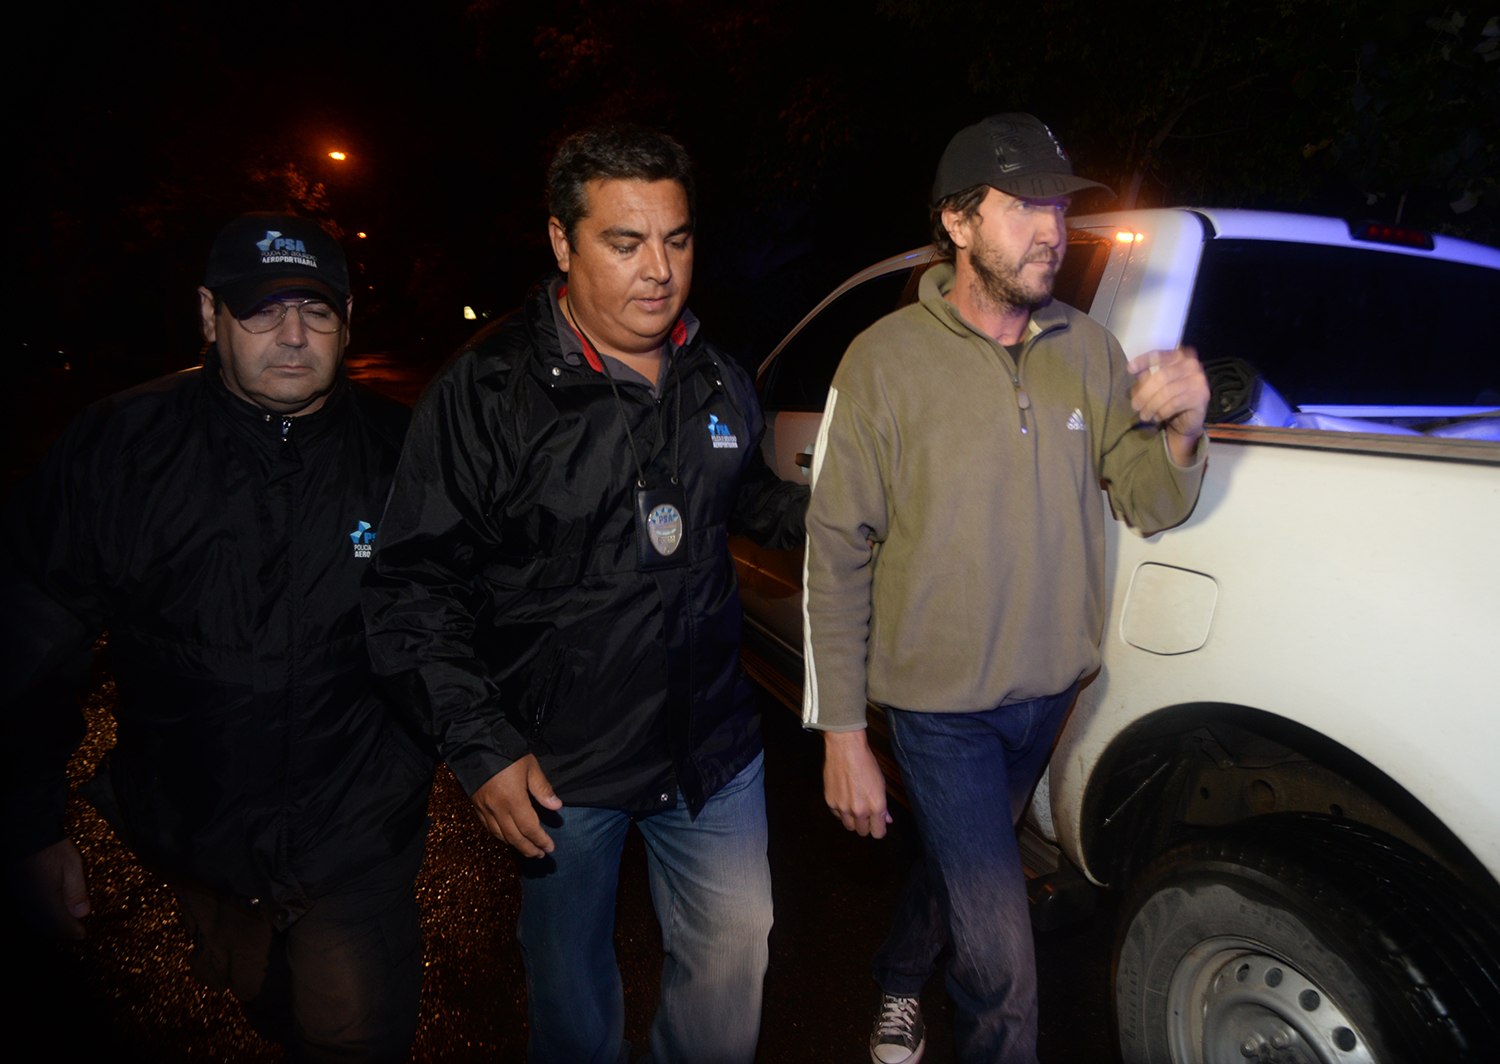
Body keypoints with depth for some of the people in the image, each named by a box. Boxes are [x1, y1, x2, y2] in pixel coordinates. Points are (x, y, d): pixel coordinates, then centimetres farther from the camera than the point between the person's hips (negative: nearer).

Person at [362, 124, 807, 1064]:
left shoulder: (719, 380, 2)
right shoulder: (485, 390, -14)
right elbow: (413, 587, -13)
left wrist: (817, 512, 1)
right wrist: (481, 747, -18)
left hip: (713, 745, 4)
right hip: (557, 767, -4)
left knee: (734, 959, 17)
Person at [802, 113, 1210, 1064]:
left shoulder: (1088, 349, -1)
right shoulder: (886, 361, -14)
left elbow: (1151, 505, -1)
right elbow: (838, 557, -13)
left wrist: (1182, 429, -23)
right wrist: (842, 735, -13)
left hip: (1051, 692, 5)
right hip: (940, 706, -5)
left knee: (962, 863, 27)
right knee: (1003, 961, -4)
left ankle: (900, 981, 56)